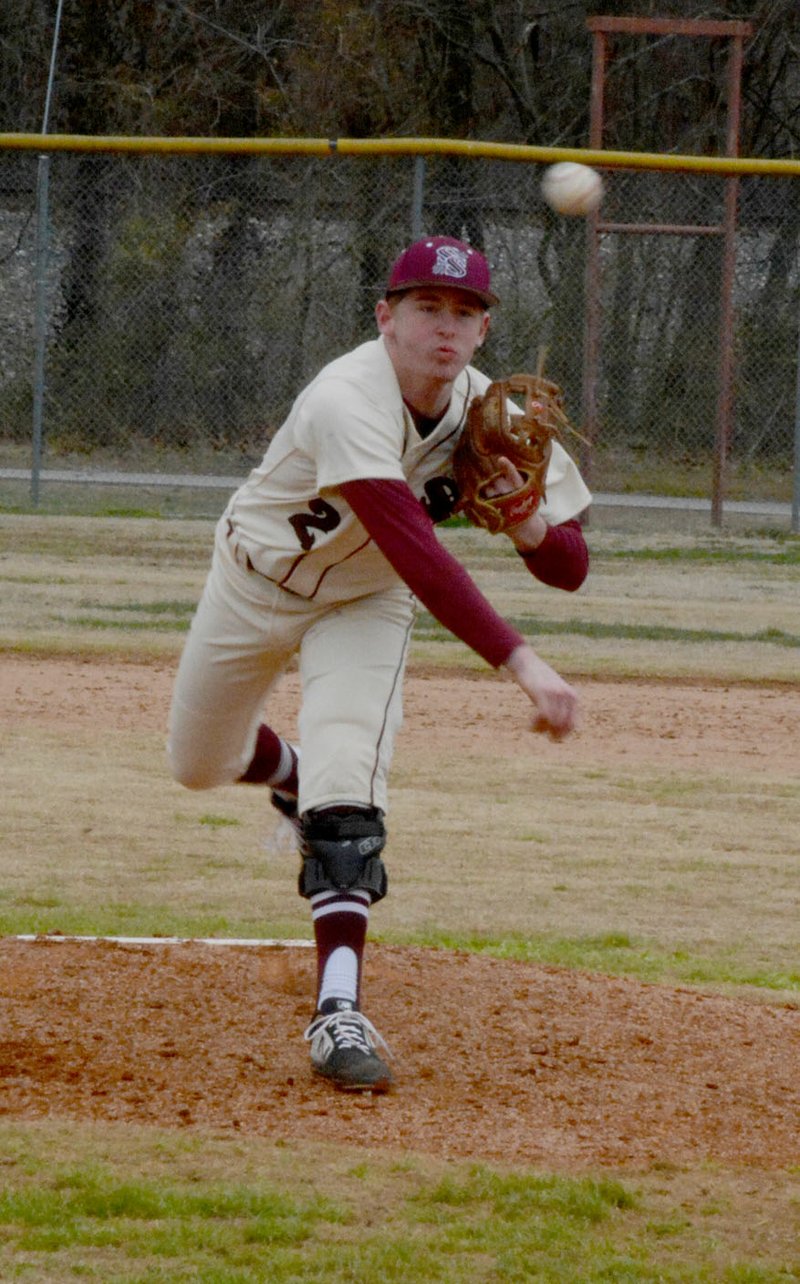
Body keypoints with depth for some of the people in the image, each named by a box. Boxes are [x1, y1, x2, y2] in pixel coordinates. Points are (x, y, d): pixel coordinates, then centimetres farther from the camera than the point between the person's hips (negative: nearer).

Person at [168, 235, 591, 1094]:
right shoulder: (351, 402, -38)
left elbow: (569, 570, -14)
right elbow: (417, 553, -49)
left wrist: (525, 519, -38)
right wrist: (519, 662, -58)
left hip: (365, 606, 2)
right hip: (255, 585, -2)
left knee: (345, 787, -20)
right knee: (198, 767, 15)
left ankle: (339, 1013, -25)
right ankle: (287, 772, 52)